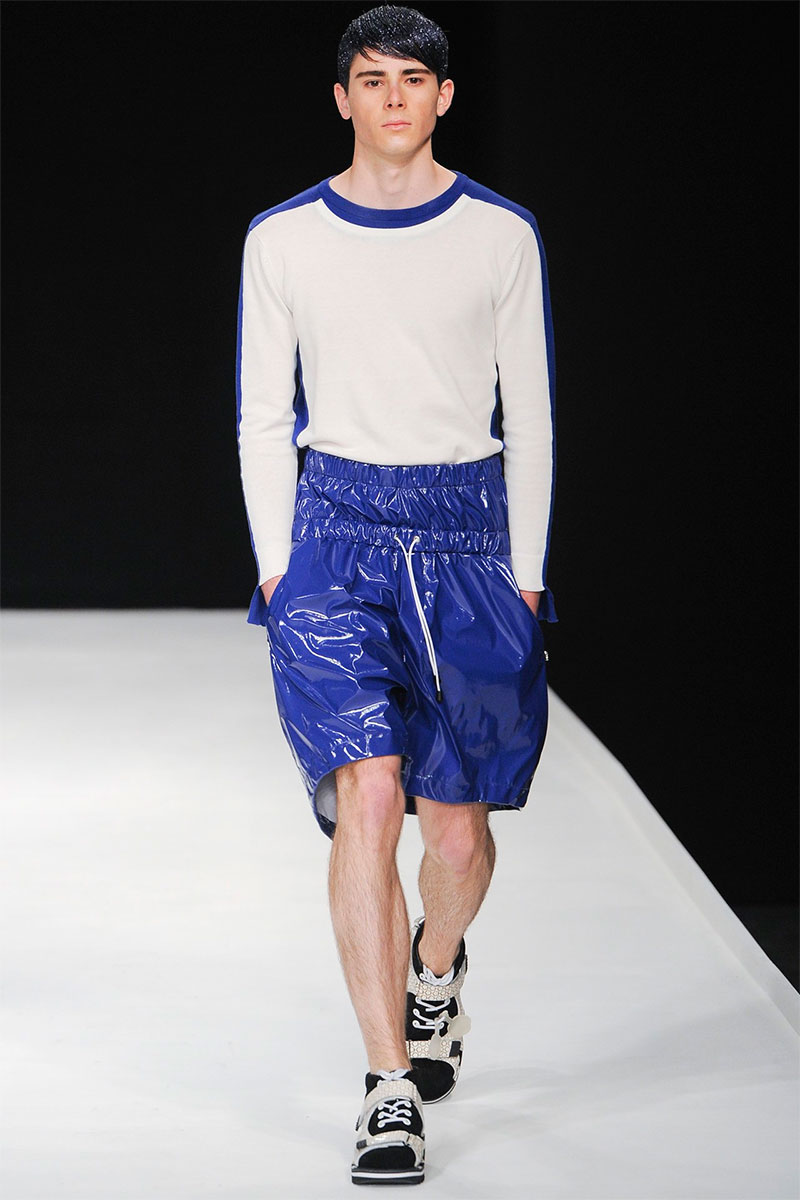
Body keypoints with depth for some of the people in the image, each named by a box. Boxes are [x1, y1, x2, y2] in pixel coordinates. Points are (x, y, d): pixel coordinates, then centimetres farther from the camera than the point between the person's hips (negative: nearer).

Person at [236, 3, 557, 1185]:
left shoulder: (502, 234, 5)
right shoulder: (283, 240, 5)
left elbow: (530, 413, 8)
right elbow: (262, 416, 8)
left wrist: (527, 572, 5)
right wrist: (276, 561, 0)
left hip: (467, 538, 1)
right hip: (336, 531, -1)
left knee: (457, 826, 4)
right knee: (368, 795, -17)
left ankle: (435, 968, 41)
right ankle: (392, 1089, -12)